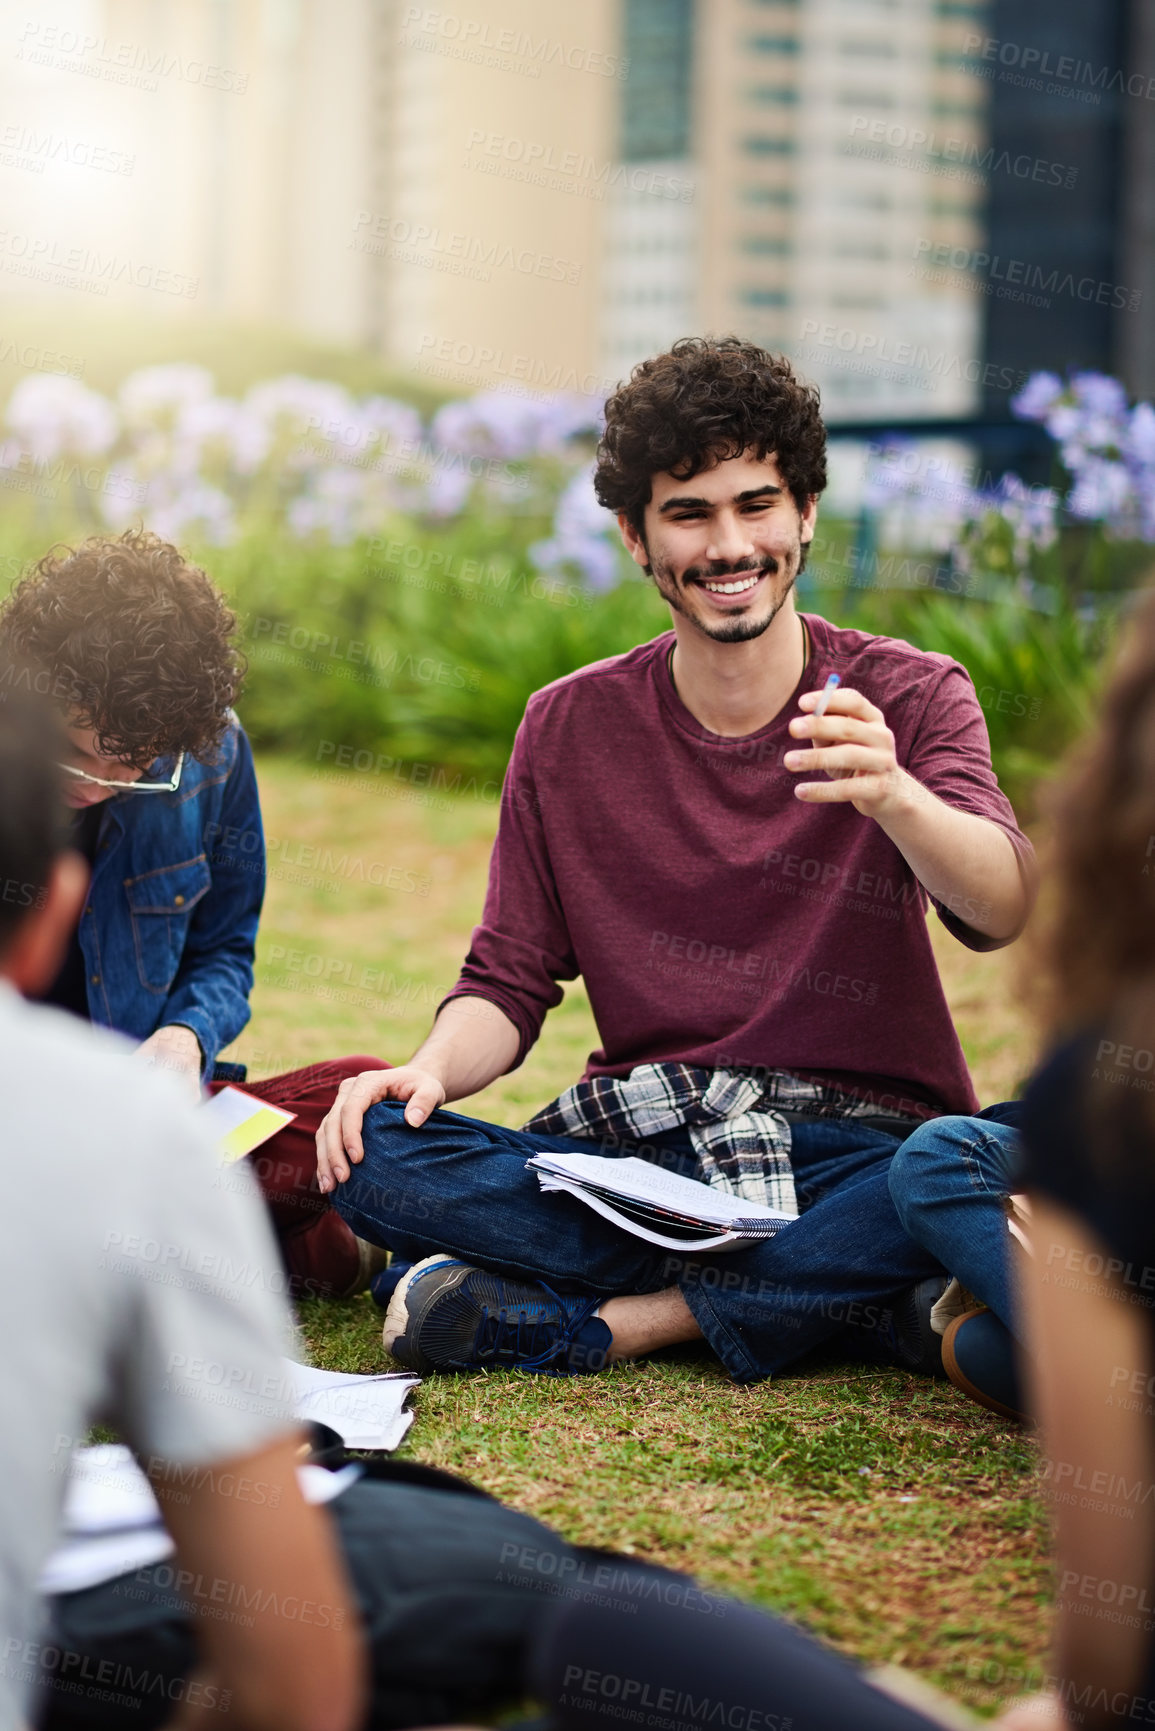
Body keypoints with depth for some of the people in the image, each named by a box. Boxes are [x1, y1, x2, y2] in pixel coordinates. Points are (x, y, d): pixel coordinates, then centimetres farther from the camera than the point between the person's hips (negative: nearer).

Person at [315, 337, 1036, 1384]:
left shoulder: (908, 698, -1)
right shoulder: (569, 730, 7)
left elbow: (1001, 914, -20)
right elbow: (511, 980, 8)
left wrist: (891, 795, -41)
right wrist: (432, 1069, -16)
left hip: (857, 1152, -2)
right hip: (634, 1149, 3)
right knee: (375, 1152, -23)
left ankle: (615, 1321, -21)